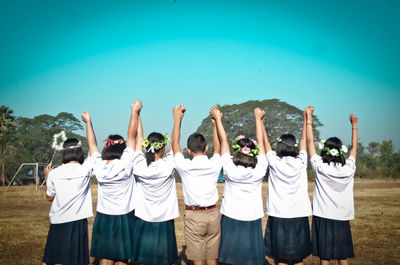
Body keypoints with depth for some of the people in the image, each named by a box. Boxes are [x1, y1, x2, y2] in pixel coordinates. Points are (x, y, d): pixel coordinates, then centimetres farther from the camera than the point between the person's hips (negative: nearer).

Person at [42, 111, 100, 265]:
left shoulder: (54, 174, -3)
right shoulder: (85, 170, -9)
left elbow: (50, 197, 10)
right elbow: (93, 146, 1)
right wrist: (88, 122, 9)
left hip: (57, 222, 3)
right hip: (77, 222, -2)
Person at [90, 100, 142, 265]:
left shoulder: (99, 167, -6)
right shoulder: (125, 165, -15)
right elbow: (131, 136, -8)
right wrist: (135, 111, 1)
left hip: (103, 219, 3)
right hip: (124, 219, -3)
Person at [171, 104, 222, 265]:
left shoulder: (185, 167, -9)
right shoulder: (215, 165, -4)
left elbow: (174, 143, 5)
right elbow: (217, 145, 15)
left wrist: (177, 118, 13)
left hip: (194, 216, -2)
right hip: (212, 215, 2)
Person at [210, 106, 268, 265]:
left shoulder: (230, 170, -13)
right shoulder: (259, 171, -10)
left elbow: (223, 140, -3)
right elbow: (260, 141, 2)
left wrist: (217, 118, 8)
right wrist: (258, 118, 13)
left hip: (231, 220, -1)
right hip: (253, 221, 1)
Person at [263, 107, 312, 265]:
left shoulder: (274, 162, -6)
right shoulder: (300, 162, -3)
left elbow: (265, 141, 6)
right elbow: (304, 140, 11)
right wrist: (306, 118, 23)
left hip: (278, 216, -1)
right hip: (299, 216, 1)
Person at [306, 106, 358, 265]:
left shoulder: (320, 168, -9)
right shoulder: (349, 169, -3)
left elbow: (310, 141, -2)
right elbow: (354, 146, 14)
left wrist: (309, 117, 5)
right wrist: (354, 124, 25)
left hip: (323, 217, -2)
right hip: (343, 218, 2)